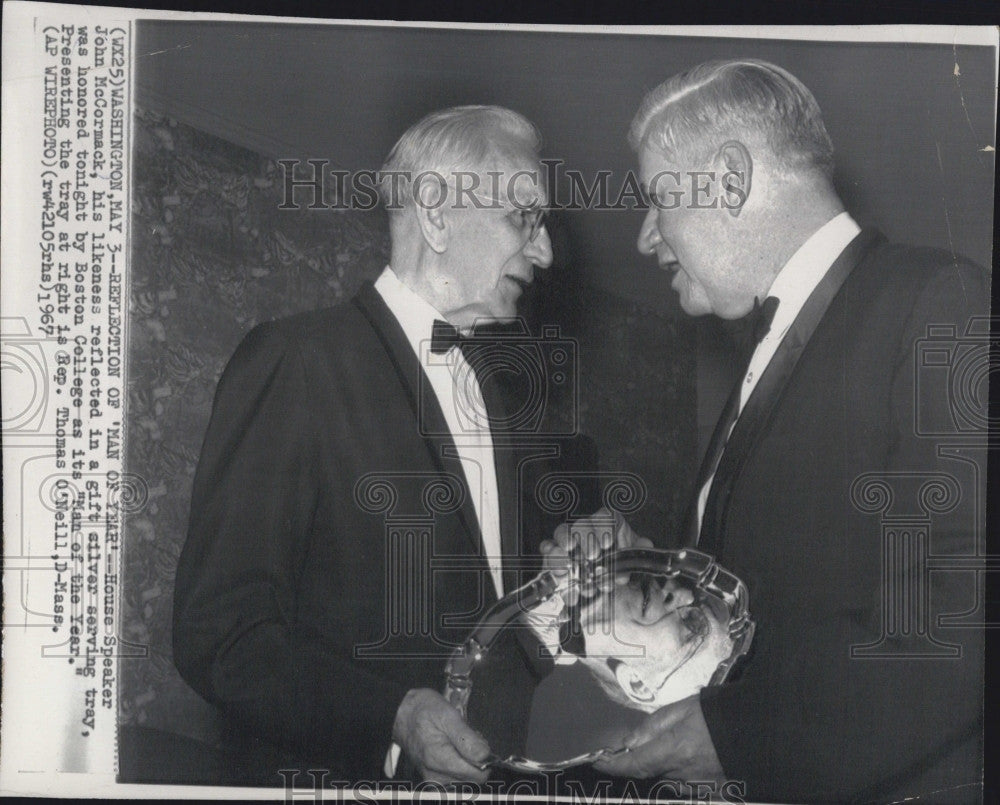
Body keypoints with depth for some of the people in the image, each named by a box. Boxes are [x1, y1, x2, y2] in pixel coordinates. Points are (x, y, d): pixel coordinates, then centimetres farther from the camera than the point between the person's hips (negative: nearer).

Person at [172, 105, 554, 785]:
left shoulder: (491, 375, 16)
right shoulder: (292, 360, -8)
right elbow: (219, 632, -14)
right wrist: (392, 721, -25)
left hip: (500, 770, 5)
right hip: (359, 777, -5)